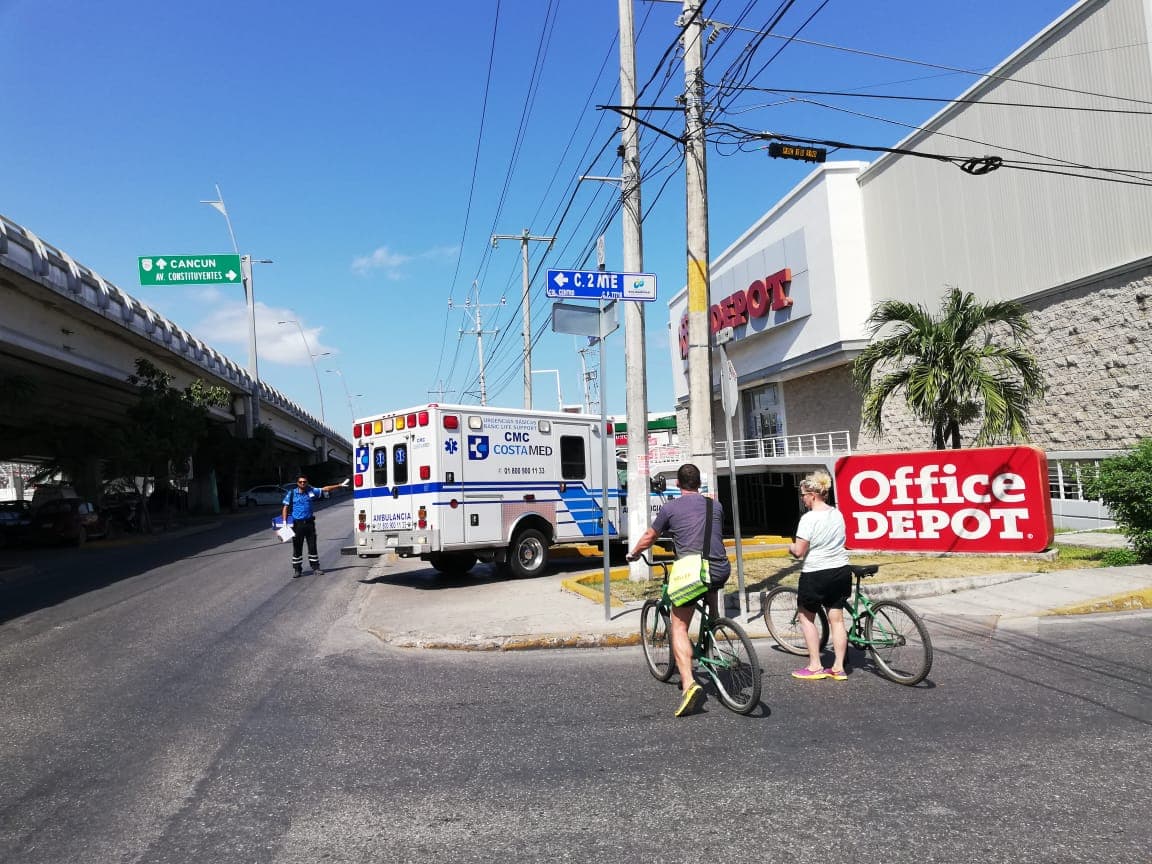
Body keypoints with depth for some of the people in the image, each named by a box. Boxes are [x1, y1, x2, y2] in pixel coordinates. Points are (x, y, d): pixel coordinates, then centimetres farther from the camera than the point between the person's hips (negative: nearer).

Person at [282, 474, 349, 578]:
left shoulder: (311, 491, 4)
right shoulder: (292, 493, -1)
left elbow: (325, 489, 8)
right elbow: (286, 508, 3)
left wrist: (340, 485, 6)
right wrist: (285, 521, -4)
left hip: (309, 523, 2)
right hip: (297, 524, -2)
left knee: (312, 546, 6)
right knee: (297, 548, 2)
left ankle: (315, 568, 13)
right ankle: (297, 570, 11)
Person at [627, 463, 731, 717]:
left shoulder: (670, 508, 5)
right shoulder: (715, 505, 16)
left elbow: (649, 538, 17)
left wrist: (633, 554, 37)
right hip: (722, 570, 4)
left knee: (679, 627, 0)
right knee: (712, 588, 39)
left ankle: (689, 684, -16)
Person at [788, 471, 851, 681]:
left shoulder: (809, 518, -18)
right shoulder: (837, 514, 6)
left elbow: (799, 551, -19)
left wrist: (791, 546, 3)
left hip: (816, 574, -7)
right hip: (841, 571, 7)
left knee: (806, 617, 10)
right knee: (837, 619, 11)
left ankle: (815, 667, 11)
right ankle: (838, 667, 16)